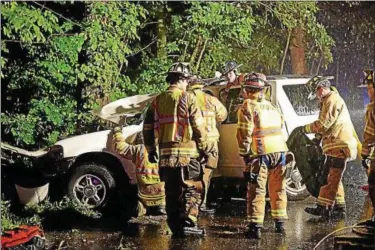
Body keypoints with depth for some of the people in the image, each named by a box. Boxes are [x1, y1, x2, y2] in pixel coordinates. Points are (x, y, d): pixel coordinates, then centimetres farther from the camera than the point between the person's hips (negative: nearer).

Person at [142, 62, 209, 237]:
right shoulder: (187, 98, -5)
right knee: (191, 189, 0)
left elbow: (148, 128, 14)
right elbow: (198, 127, -9)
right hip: (187, 153, -5)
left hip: (165, 154, 6)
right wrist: (203, 148, 0)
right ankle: (188, 224, -10)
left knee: (172, 190, 12)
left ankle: (175, 226, 13)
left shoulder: (157, 101, 12)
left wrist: (151, 150, 22)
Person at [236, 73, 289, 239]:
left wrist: (245, 154, -3)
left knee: (256, 190, -3)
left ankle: (255, 227, -8)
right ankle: (280, 223, 23)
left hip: (260, 153, -6)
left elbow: (244, 133, -9)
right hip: (279, 151, 6)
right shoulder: (271, 106, 18)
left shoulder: (248, 107, -4)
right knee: (278, 188, 16)